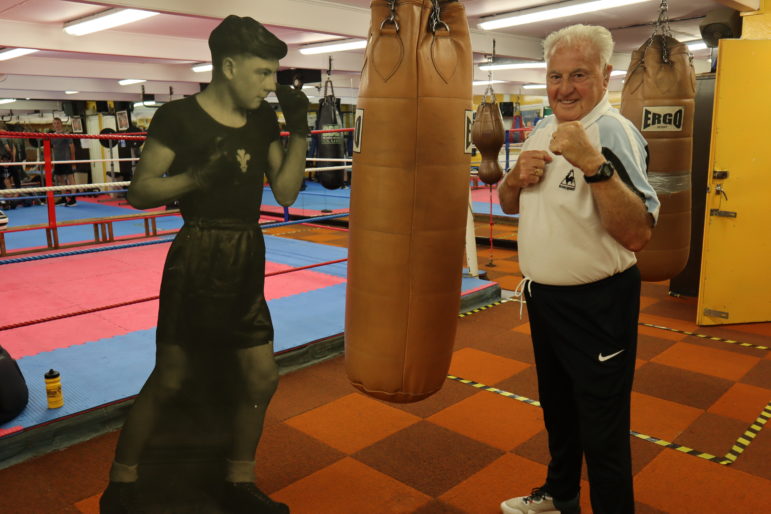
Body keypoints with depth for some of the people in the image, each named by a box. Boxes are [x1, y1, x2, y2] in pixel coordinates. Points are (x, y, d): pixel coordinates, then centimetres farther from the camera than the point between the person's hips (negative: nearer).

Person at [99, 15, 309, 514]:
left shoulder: (263, 120, 7)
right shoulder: (178, 117, -8)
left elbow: (286, 193, 4)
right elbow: (140, 193, -9)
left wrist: (299, 131, -4)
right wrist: (197, 177, -23)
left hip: (248, 259, 6)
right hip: (197, 256, -6)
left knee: (261, 375, 8)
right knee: (169, 379, 3)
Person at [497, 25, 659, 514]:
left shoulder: (613, 133, -19)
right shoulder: (543, 130, 6)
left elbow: (637, 235, -29)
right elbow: (509, 206, 14)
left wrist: (594, 163, -38)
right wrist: (517, 177, -7)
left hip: (596, 305, -8)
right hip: (543, 296, 9)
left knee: (602, 432, 5)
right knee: (557, 408, 25)